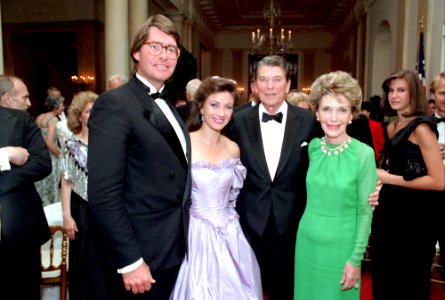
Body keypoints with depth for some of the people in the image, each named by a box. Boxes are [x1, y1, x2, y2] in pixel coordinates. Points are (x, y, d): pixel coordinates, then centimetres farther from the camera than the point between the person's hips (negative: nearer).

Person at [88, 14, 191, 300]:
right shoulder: (114, 104, -16)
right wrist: (129, 261, -20)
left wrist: (182, 239, 11)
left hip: (175, 249, 8)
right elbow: (104, 194, -21)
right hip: (143, 255, -8)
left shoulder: (168, 106, 11)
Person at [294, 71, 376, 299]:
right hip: (307, 242, 4)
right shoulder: (313, 147, -2)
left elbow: (365, 212, -10)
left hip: (340, 246, -4)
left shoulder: (364, 154, -14)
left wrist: (356, 259, -10)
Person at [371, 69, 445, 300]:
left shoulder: (421, 127, -14)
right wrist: (380, 173, 3)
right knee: (383, 278, 20)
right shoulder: (392, 127, 9)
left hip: (415, 214, -8)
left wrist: (390, 179, -17)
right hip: (389, 209, 8)